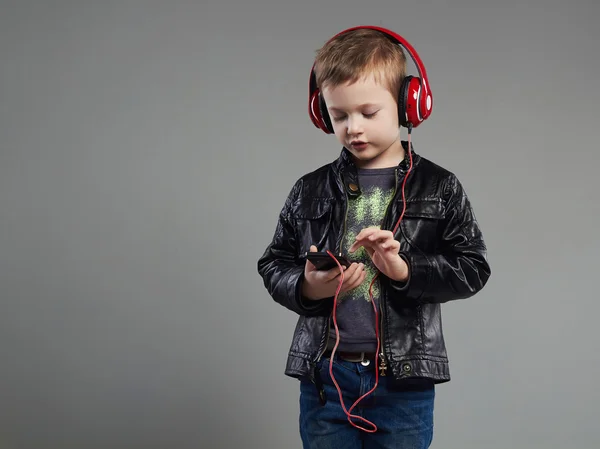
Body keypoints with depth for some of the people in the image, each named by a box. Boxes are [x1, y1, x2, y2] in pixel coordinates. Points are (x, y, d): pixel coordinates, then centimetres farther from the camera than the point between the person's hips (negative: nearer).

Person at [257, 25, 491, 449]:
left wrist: (406, 269, -17)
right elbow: (274, 264, 10)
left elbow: (472, 268, -2)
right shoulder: (310, 191, 4)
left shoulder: (440, 189, 0)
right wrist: (306, 288, -11)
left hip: (404, 381, -1)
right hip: (325, 375, 1)